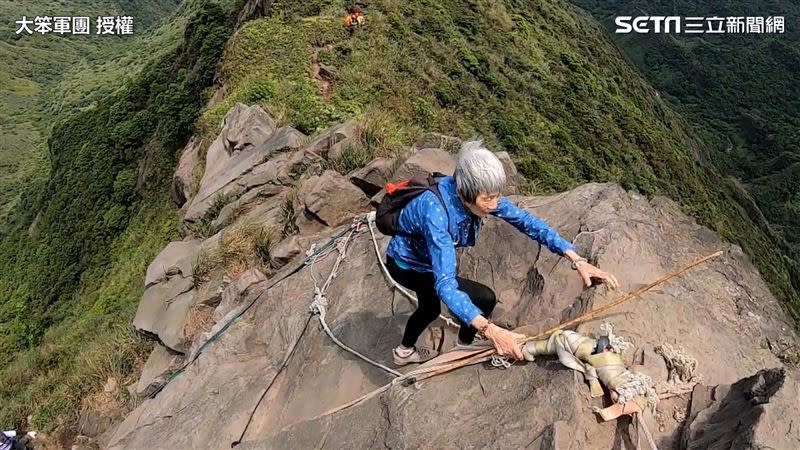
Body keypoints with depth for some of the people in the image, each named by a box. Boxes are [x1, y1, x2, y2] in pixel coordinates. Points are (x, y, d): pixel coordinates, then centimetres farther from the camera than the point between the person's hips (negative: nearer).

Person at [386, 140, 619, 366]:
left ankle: (405, 351, 57)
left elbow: (526, 221, -19)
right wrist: (491, 331, -55)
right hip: (406, 265, -7)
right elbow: (445, 284, -48)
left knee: (431, 309, 30)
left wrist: (577, 260, -26)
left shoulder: (477, 194, -23)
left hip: (428, 259, 7)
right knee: (485, 298, -15)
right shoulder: (436, 211, -43)